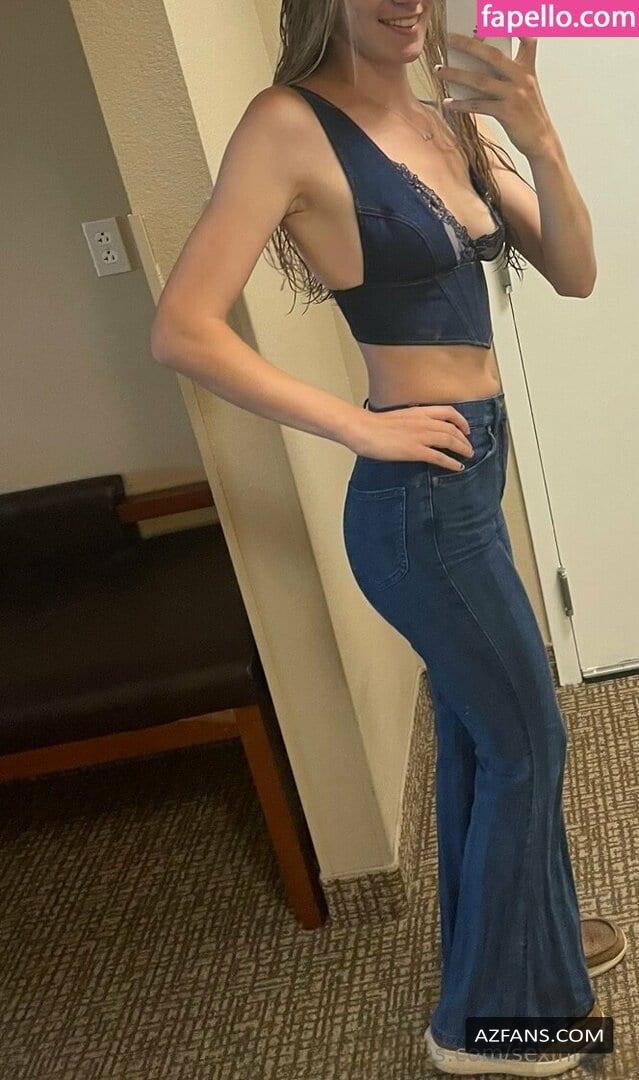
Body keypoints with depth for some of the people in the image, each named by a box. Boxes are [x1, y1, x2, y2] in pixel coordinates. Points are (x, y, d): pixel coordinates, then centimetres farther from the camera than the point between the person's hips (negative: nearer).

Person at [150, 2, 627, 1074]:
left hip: (469, 475, 7)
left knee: (476, 734, 22)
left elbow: (573, 275, 3)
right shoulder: (291, 123, -14)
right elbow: (182, 330, -21)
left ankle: (512, 937, 47)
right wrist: (363, 427, -19)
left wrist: (539, 140, -13)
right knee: (526, 744, 7)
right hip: (418, 497, -7)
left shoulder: (453, 117, 7)